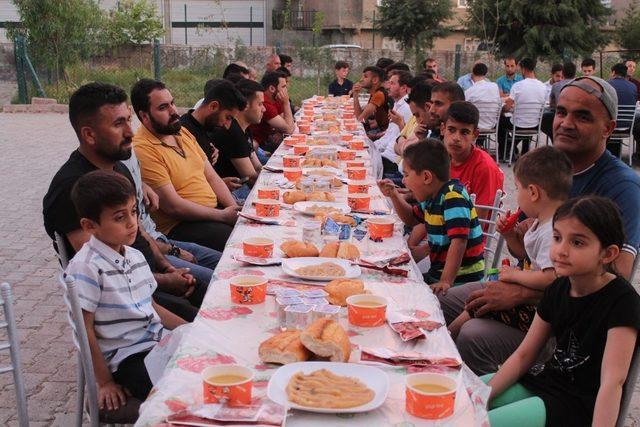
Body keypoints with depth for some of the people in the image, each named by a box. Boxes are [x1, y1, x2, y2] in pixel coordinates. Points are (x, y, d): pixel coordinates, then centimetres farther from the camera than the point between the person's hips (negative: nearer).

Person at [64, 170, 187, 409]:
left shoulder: (135, 256, 9)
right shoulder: (86, 267, -14)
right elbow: (85, 329, -11)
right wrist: (105, 382, -9)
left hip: (160, 340, 8)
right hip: (127, 358, -8)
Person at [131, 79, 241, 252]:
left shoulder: (182, 131, 12)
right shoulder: (143, 150, -17)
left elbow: (211, 176, 12)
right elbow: (173, 206, -18)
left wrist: (234, 209, -3)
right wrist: (223, 215, -14)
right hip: (178, 226, -9)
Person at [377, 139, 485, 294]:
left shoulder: (454, 196, -19)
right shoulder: (433, 197, 10)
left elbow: (459, 241, -29)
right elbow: (412, 219, 31)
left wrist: (446, 282, -34)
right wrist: (394, 195, 15)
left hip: (461, 281, -9)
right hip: (437, 274, 9)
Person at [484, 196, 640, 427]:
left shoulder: (621, 301, -19)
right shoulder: (559, 289, 0)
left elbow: (612, 382, -25)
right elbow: (524, 355, 4)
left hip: (579, 405, -7)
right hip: (546, 379, 7)